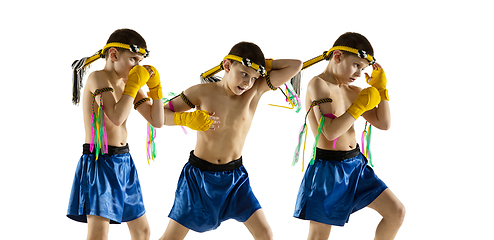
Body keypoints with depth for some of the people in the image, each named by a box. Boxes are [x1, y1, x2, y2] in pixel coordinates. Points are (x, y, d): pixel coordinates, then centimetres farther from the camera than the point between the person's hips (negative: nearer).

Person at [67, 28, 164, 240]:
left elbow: (157, 121, 10)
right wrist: (135, 84, -17)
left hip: (123, 162, 8)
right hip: (99, 161, -8)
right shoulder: (97, 77, -11)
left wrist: (155, 87, 1)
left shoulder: (129, 83, 10)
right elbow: (117, 117, -26)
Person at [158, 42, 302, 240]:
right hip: (199, 175, -2)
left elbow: (296, 65, -16)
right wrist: (187, 119, -25)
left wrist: (262, 66, -10)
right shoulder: (202, 92, -12)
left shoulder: (255, 90, -9)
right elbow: (160, 115, -7)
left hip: (235, 177, 2)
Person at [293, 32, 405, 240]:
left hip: (356, 164, 7)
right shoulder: (318, 85, -14)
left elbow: (383, 124, 10)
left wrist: (380, 89, 4)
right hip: (328, 170, -7)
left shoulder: (353, 92, 8)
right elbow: (330, 131, -25)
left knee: (397, 212, 5)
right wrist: (360, 105, -18)